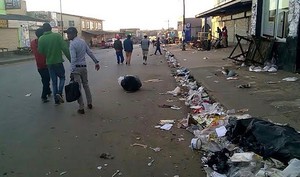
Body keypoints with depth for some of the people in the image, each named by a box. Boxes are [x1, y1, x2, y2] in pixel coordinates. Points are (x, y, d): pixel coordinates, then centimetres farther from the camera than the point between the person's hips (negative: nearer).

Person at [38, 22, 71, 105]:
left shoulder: (41, 39, -2)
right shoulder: (57, 36, -8)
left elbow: (40, 51, 0)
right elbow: (65, 48, -13)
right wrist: (70, 59, -9)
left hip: (49, 63, 3)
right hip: (58, 61, -2)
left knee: (54, 81, 13)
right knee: (62, 77, 17)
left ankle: (56, 100, 15)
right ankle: (59, 93, -6)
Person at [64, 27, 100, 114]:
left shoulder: (72, 44, -15)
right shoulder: (83, 41, 7)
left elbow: (73, 59, -20)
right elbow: (90, 52, 9)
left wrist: (72, 72, -20)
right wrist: (96, 62, 15)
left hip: (76, 68, -7)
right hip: (84, 67, 7)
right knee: (86, 85, 19)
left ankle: (81, 108, 3)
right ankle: (89, 103, 26)